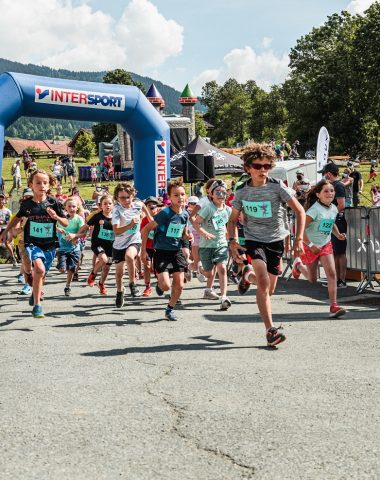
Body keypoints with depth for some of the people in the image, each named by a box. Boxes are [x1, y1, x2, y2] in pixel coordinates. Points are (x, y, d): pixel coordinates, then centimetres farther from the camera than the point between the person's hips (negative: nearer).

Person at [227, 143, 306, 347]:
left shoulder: (277, 187, -9)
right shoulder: (242, 192, -3)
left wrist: (298, 239, -15)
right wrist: (233, 241, -9)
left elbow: (300, 211, -6)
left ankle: (249, 275, 43)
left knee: (269, 290, 9)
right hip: (254, 240, -1)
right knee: (263, 282, -23)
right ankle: (271, 331, -22)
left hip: (275, 240, 1)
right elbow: (233, 220, 8)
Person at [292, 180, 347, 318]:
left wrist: (338, 235, 2)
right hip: (310, 246, -5)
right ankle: (298, 265, 43)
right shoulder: (315, 209, -23)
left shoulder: (334, 209, -1)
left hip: (326, 245, 5)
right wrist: (310, 245, -26)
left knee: (332, 273, -14)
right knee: (312, 280, 11)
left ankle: (333, 306, -12)